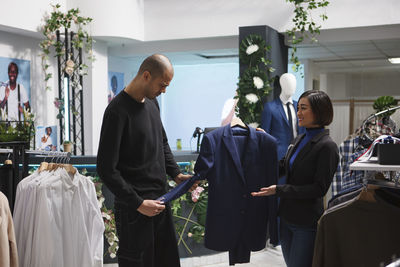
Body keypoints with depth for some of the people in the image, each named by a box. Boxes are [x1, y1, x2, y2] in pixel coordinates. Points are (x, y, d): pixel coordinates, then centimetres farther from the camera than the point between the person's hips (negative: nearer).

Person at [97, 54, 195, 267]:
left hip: (160, 201, 8)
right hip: (134, 209, -8)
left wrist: (176, 173, 8)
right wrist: (138, 203, -18)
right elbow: (107, 169, -19)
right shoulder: (118, 111, -17)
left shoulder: (152, 103, 9)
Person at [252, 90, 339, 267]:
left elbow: (319, 189, -19)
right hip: (287, 216, 8)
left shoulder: (326, 146, -16)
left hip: (307, 222, -8)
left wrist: (279, 190, -21)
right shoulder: (299, 140, 8)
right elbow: (282, 167, 18)